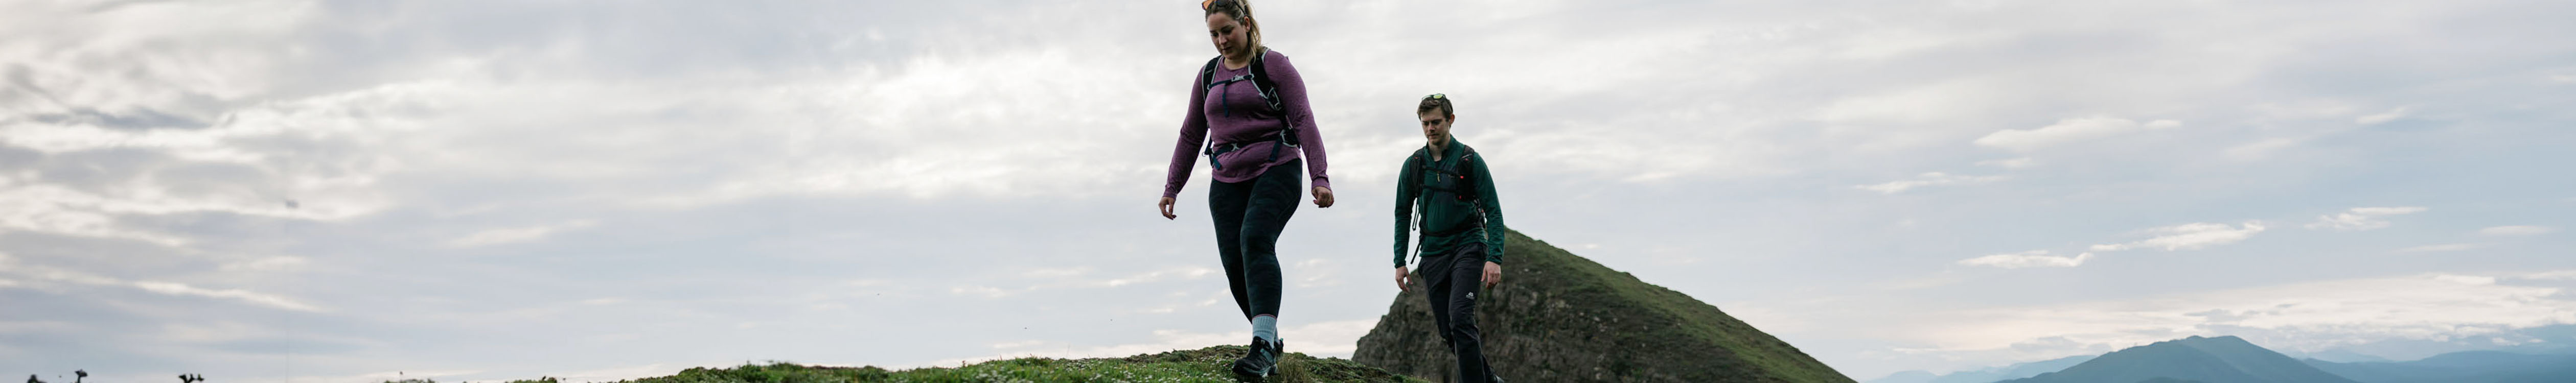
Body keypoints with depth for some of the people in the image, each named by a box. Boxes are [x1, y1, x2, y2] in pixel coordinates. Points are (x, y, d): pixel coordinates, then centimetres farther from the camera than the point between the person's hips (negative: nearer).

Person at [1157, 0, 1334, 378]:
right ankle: (1271, 342, 14)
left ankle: (1262, 346, -36)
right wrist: (1171, 188, 18)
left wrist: (1319, 177, -17)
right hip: (1228, 180, 5)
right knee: (1234, 262, -5)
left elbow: (1303, 121, -7)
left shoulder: (1274, 65, -1)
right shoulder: (1208, 75, 14)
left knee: (1256, 241, -27)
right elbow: (1191, 135, 20)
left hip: (1276, 172, -5)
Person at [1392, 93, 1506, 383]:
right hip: (1433, 253, 4)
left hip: (1467, 247, -4)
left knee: (1460, 319, -21)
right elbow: (1403, 214, 13)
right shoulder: (1414, 165, 6)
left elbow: (1493, 211, -6)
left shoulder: (1469, 160, -5)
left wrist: (1494, 258, -17)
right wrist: (1400, 263, 7)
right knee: (1448, 332, 5)